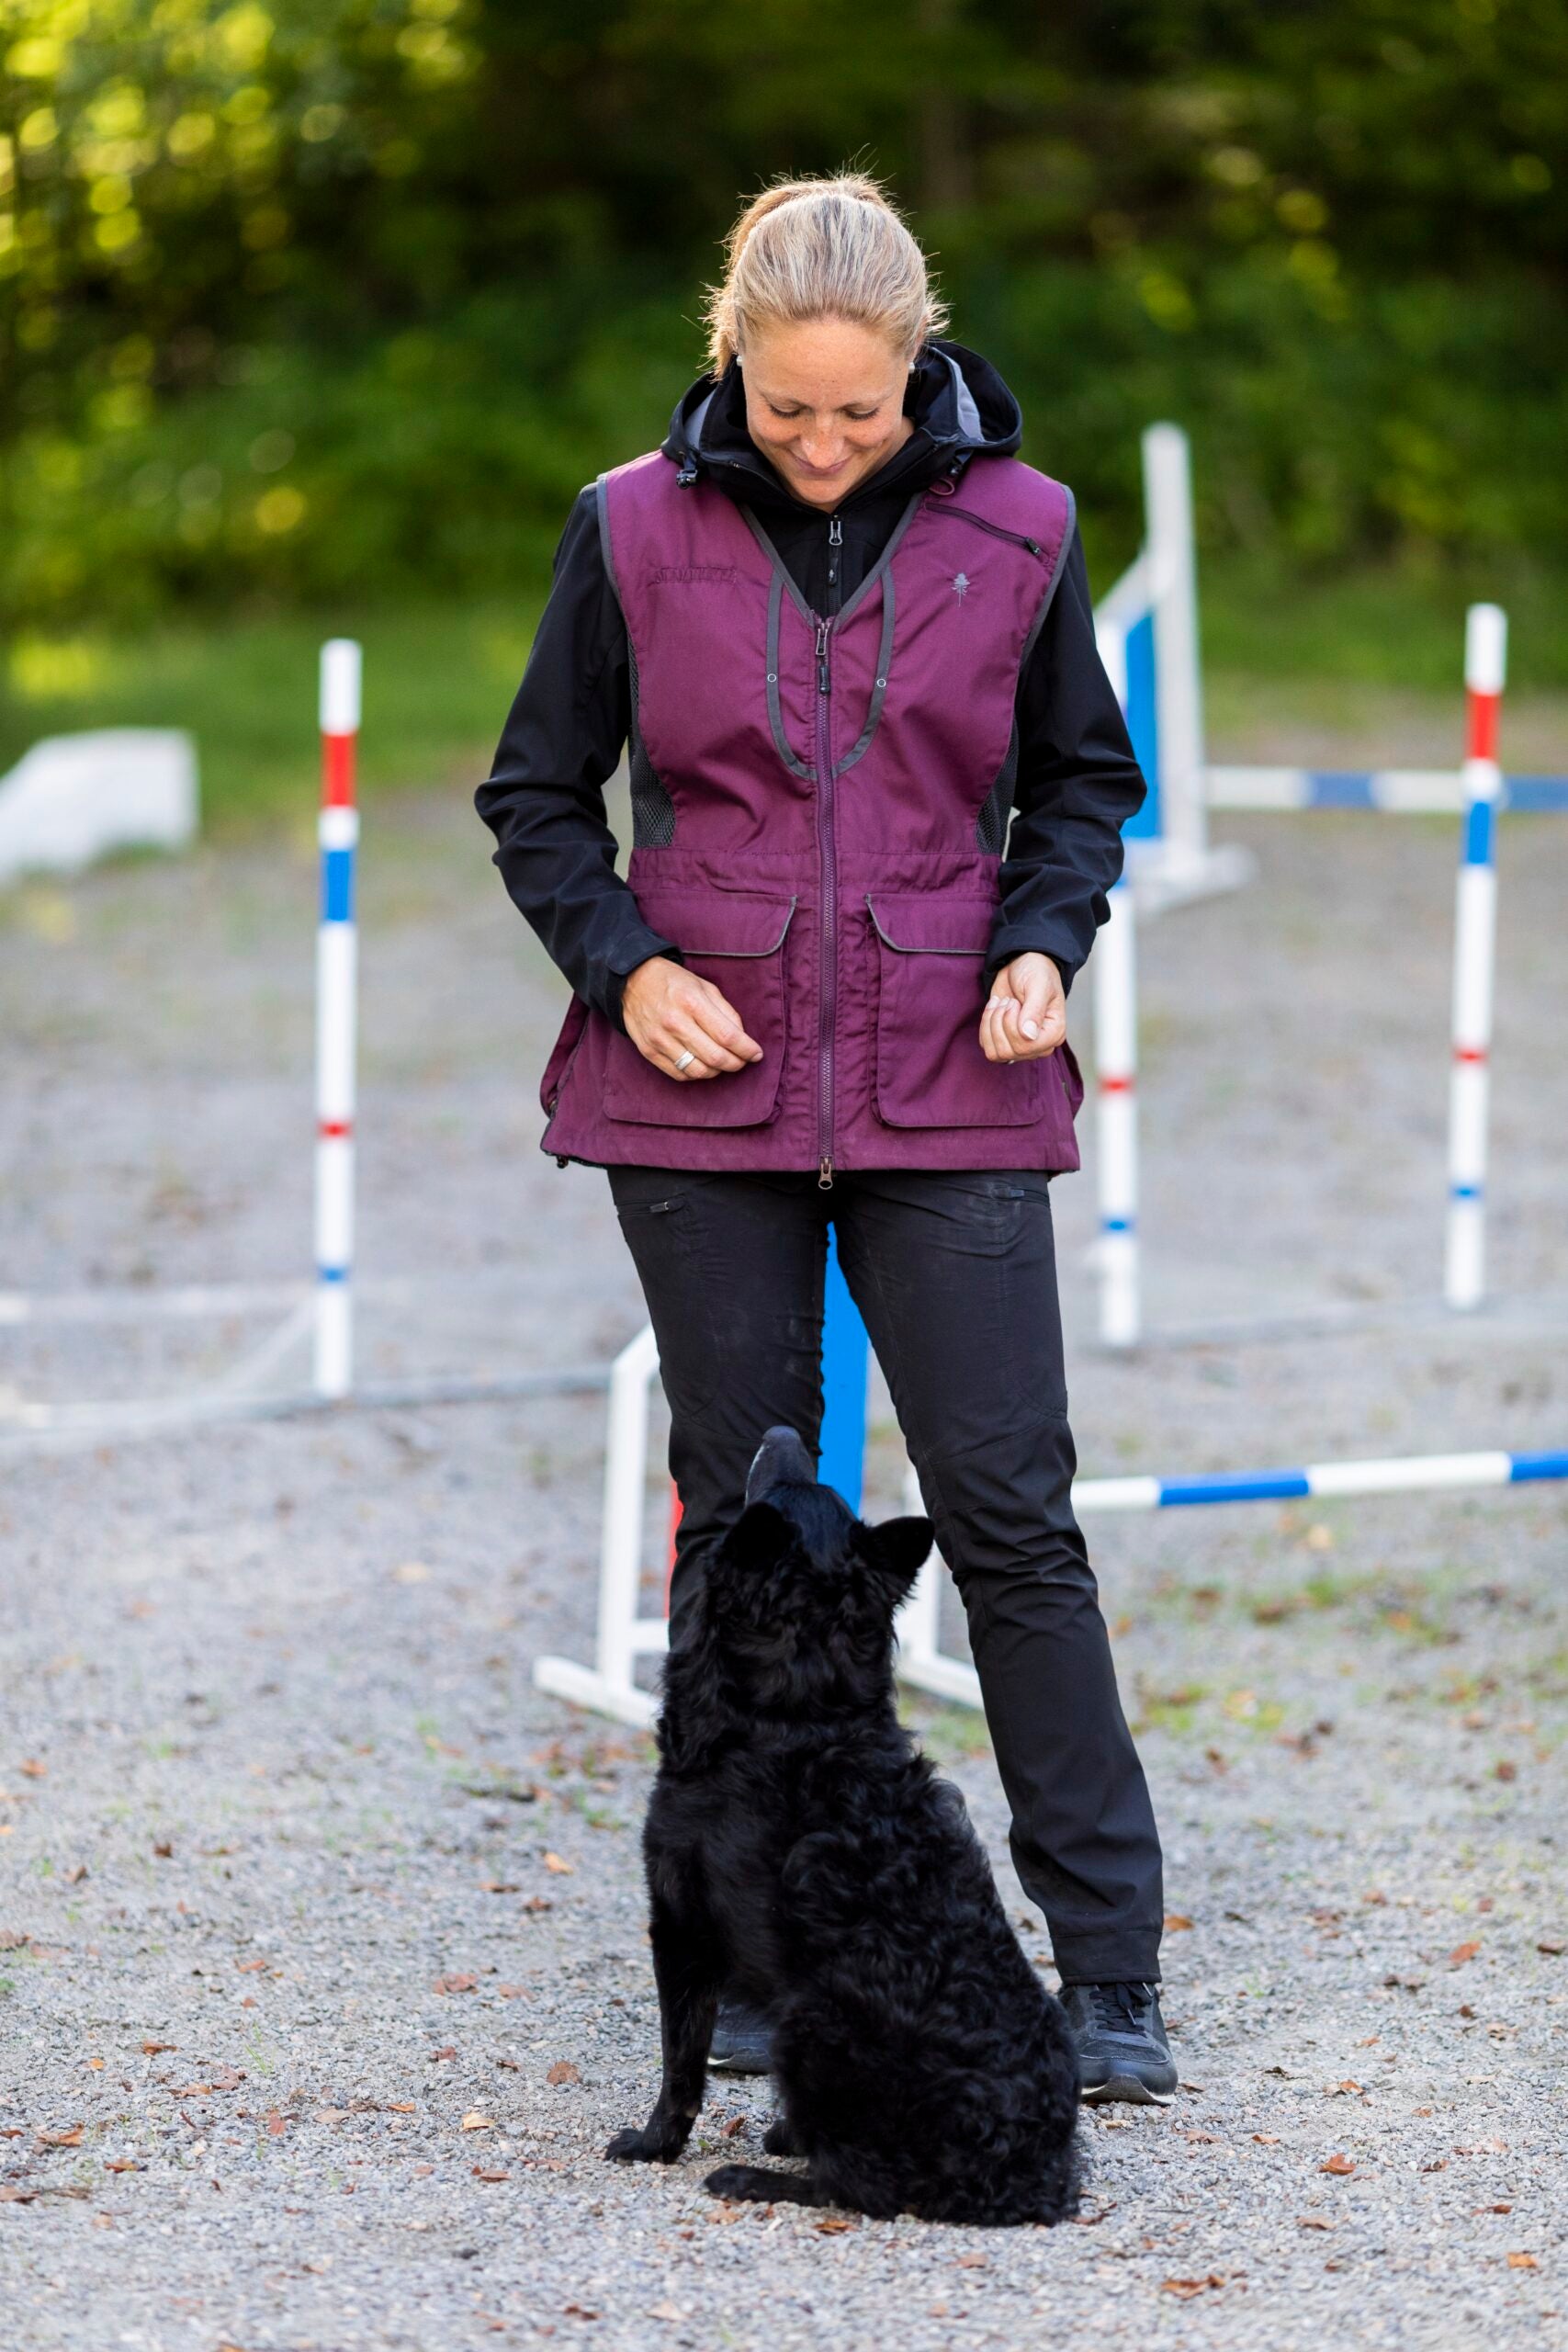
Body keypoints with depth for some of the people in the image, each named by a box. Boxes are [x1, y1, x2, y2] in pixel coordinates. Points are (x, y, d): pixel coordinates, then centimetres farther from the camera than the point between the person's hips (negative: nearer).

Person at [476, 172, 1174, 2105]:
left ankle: (1108, 1969, 2)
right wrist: (623, 966, -8)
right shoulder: (637, 530, -2)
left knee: (1013, 1511, -4)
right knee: (742, 1512, 6)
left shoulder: (1014, 530, 0)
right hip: (707, 1092, 0)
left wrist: (1044, 945, -4)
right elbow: (536, 796, 7)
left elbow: (1085, 777, 13)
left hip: (947, 1096, 0)